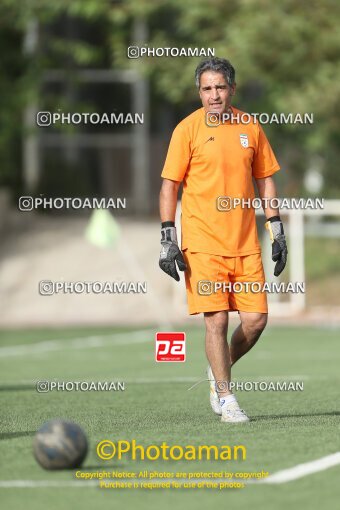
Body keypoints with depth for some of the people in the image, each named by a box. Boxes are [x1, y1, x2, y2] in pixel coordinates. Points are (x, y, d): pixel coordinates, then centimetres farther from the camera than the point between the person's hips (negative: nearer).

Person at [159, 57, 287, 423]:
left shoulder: (251, 128, 8)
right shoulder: (188, 129, -3)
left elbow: (265, 180, 17)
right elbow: (169, 186, -2)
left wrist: (276, 232, 11)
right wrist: (168, 240, -8)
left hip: (245, 243, 4)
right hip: (202, 243, -4)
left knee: (256, 319, -1)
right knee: (216, 319, -7)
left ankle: (220, 371, 25)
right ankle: (225, 398, 4)